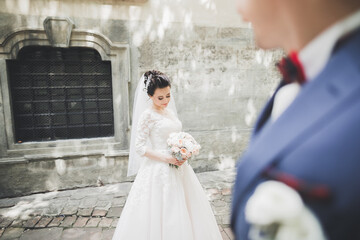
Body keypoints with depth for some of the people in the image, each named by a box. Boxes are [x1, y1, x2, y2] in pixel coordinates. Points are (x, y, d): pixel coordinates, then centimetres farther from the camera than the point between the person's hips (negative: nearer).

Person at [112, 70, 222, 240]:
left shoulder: (171, 113, 10)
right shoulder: (147, 115, -10)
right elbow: (139, 147, -13)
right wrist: (166, 158, -19)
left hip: (178, 169, 7)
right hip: (158, 171, -7)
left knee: (184, 211, 15)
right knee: (159, 212, 3)